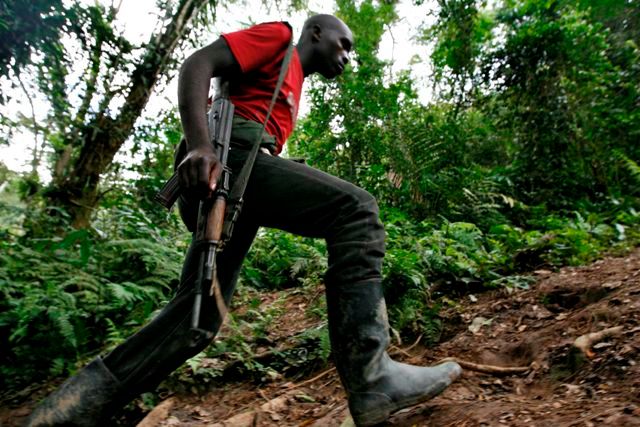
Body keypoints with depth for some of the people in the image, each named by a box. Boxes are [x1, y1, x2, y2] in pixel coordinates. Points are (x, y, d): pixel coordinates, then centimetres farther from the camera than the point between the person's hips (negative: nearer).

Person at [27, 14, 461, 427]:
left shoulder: (292, 88, 37)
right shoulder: (278, 36, 12)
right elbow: (198, 64, -2)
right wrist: (199, 144, -18)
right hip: (228, 156, -9)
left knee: (198, 313, 3)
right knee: (355, 208, -21)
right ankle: (371, 377, -28)